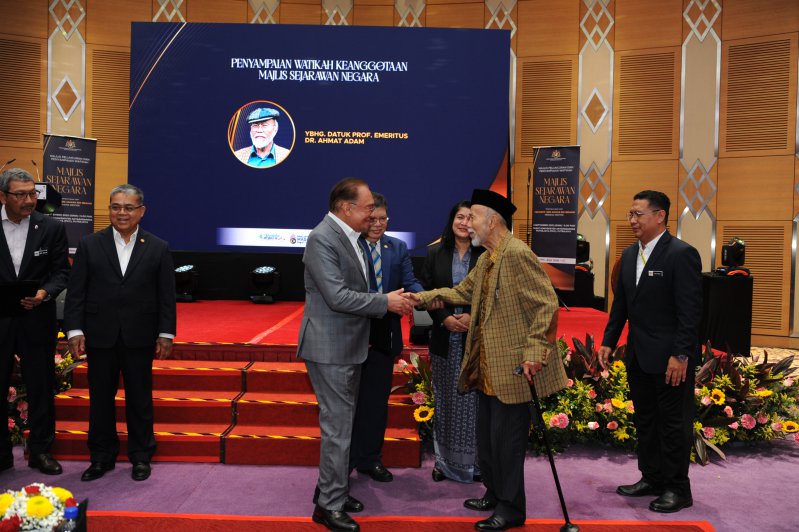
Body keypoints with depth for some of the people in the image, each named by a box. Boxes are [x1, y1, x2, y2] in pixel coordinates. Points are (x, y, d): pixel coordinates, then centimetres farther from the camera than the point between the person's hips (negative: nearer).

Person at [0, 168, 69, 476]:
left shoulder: (52, 228, -1)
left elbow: (62, 271, 1)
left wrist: (45, 292, -18)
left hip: (37, 320, 0)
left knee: (41, 388, 9)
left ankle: (40, 450, 23)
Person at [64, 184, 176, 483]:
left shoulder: (158, 248, 2)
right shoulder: (89, 245, 4)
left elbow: (167, 295, 1)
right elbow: (76, 292, 2)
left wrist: (165, 334, -3)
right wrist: (74, 330, -5)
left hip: (139, 337, -1)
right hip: (100, 336, 1)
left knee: (139, 398, 8)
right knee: (100, 398, 10)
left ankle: (141, 456, 21)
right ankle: (101, 456, 24)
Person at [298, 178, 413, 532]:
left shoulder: (350, 237, 10)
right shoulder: (322, 238, -19)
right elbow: (337, 297, -25)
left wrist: (390, 301, 5)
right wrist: (386, 302, -17)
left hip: (349, 345, 10)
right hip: (330, 348, -10)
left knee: (342, 423, 18)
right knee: (337, 427, -2)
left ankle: (331, 489, 32)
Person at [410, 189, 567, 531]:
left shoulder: (517, 254, -18)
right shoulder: (486, 259, 12)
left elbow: (547, 304, -21)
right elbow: (462, 292, 19)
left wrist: (534, 352, -23)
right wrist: (423, 297, 7)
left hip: (513, 369, -10)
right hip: (487, 369, 10)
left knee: (506, 438, 1)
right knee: (486, 436, 19)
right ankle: (494, 494, 37)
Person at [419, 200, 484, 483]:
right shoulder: (435, 253, 4)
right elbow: (426, 292, 4)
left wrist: (474, 316, -16)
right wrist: (445, 318, -11)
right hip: (444, 338, 2)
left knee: (474, 400, 3)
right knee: (446, 400, 10)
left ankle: (475, 461, 17)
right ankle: (445, 460, 22)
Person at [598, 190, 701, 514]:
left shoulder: (682, 254, -13)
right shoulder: (629, 255, 10)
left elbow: (690, 310, -17)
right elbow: (620, 303, 15)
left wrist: (681, 355, -20)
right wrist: (608, 341, 10)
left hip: (670, 357, -8)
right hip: (638, 355, 8)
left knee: (673, 423, 4)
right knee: (645, 421, 17)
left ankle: (677, 489, 17)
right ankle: (651, 478, 31)